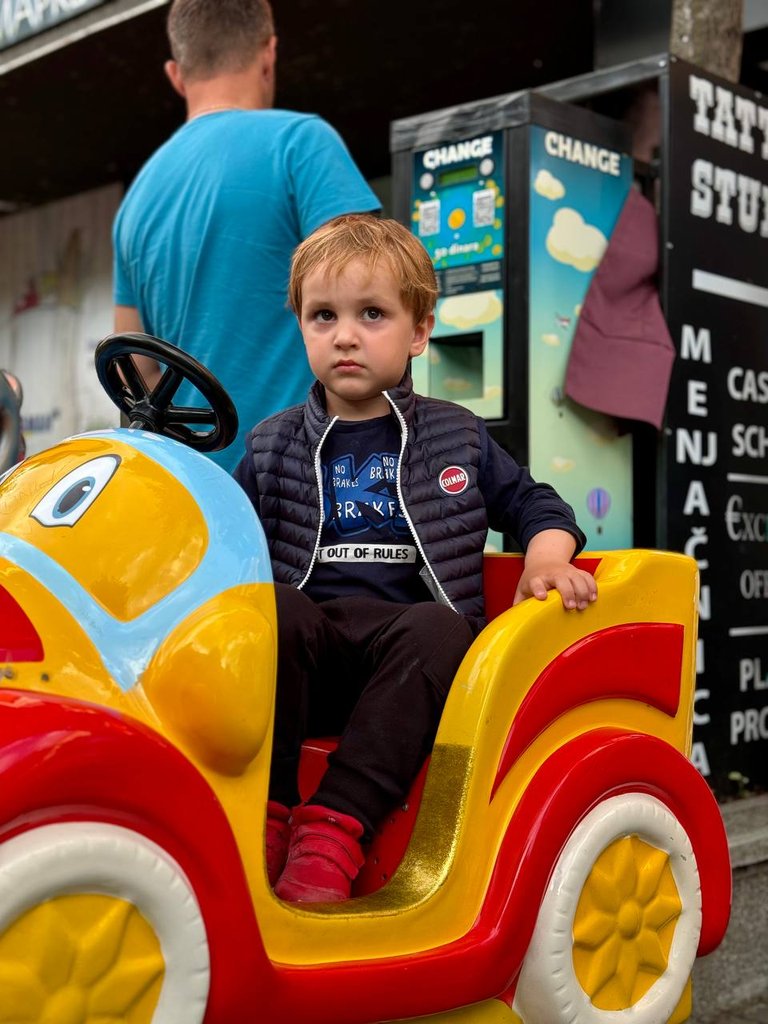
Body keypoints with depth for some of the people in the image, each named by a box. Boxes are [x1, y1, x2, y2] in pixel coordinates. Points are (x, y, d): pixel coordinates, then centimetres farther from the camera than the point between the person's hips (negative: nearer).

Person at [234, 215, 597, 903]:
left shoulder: (455, 438, 15)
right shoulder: (273, 447, 16)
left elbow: (533, 504, 17)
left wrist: (547, 562, -3)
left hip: (409, 662, 0)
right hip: (303, 664, 1)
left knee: (438, 631, -35)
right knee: (271, 608, -32)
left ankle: (333, 829, -36)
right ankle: (264, 811, -26)